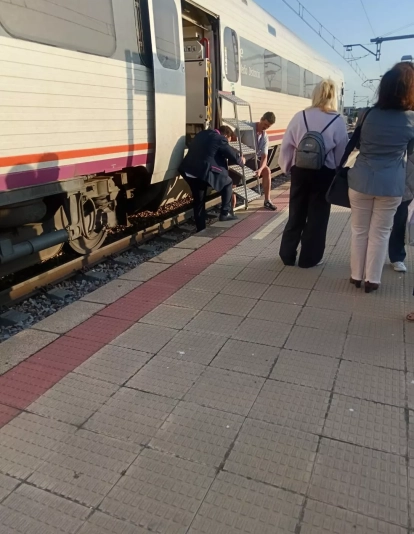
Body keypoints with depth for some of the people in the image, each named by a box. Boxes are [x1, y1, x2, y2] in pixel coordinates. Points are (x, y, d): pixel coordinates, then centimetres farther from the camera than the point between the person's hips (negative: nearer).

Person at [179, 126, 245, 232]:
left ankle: (200, 229, 21)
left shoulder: (202, 134, 22)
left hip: (188, 171, 7)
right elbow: (234, 156, 4)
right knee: (228, 183, 17)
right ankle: (225, 213, 15)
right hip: (204, 171, -7)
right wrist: (241, 161, 26)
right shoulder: (221, 139, 0)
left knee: (198, 202, 17)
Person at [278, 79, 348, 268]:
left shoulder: (300, 117, -3)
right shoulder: (338, 121, -6)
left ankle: (287, 254, 23)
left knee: (296, 213, 13)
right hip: (324, 173, -2)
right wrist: (337, 172, 10)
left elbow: (286, 146, -1)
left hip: (300, 170, 2)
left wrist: (286, 167, 12)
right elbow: (341, 152, -3)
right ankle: (309, 258, 17)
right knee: (317, 215, 9)